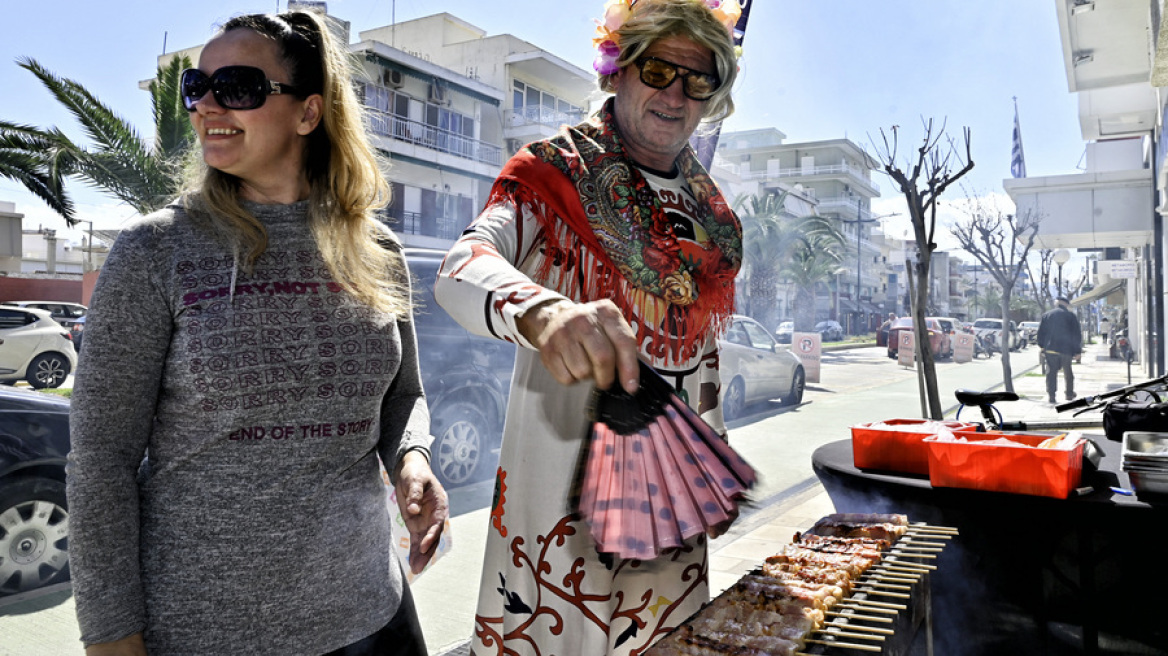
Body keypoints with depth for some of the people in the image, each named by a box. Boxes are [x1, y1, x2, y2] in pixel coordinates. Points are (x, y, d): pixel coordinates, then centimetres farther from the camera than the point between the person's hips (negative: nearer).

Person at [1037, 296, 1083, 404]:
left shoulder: (1046, 315, 8)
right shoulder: (1071, 316, 2)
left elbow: (1041, 333, 8)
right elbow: (1077, 335, 1)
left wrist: (1043, 348, 12)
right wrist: (1077, 350, 6)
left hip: (1050, 349, 1)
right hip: (1066, 349, -1)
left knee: (1051, 372, 2)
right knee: (1068, 372, 15)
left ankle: (1052, 396, -3)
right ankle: (1069, 394, 23)